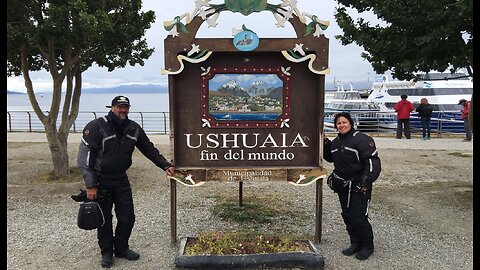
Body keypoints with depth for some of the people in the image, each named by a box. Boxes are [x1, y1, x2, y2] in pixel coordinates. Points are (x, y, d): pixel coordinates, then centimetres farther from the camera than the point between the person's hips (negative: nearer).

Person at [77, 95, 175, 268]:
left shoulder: (133, 129, 0)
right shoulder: (96, 127, -16)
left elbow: (149, 149, 8)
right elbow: (84, 158, -16)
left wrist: (165, 166, -2)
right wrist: (90, 185, -18)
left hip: (121, 179, 5)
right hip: (100, 181, -4)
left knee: (127, 217, 7)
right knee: (104, 219, 6)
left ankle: (121, 248, 29)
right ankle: (106, 253, 26)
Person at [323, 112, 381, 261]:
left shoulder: (362, 139, -13)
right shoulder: (336, 142, 12)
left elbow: (373, 161, -16)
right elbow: (330, 158, 26)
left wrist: (366, 181, -24)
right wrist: (325, 144, 9)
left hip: (359, 187, -7)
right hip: (343, 187, 8)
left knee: (359, 218, -5)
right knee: (347, 216, 13)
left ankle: (367, 246, 16)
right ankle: (355, 243, 29)